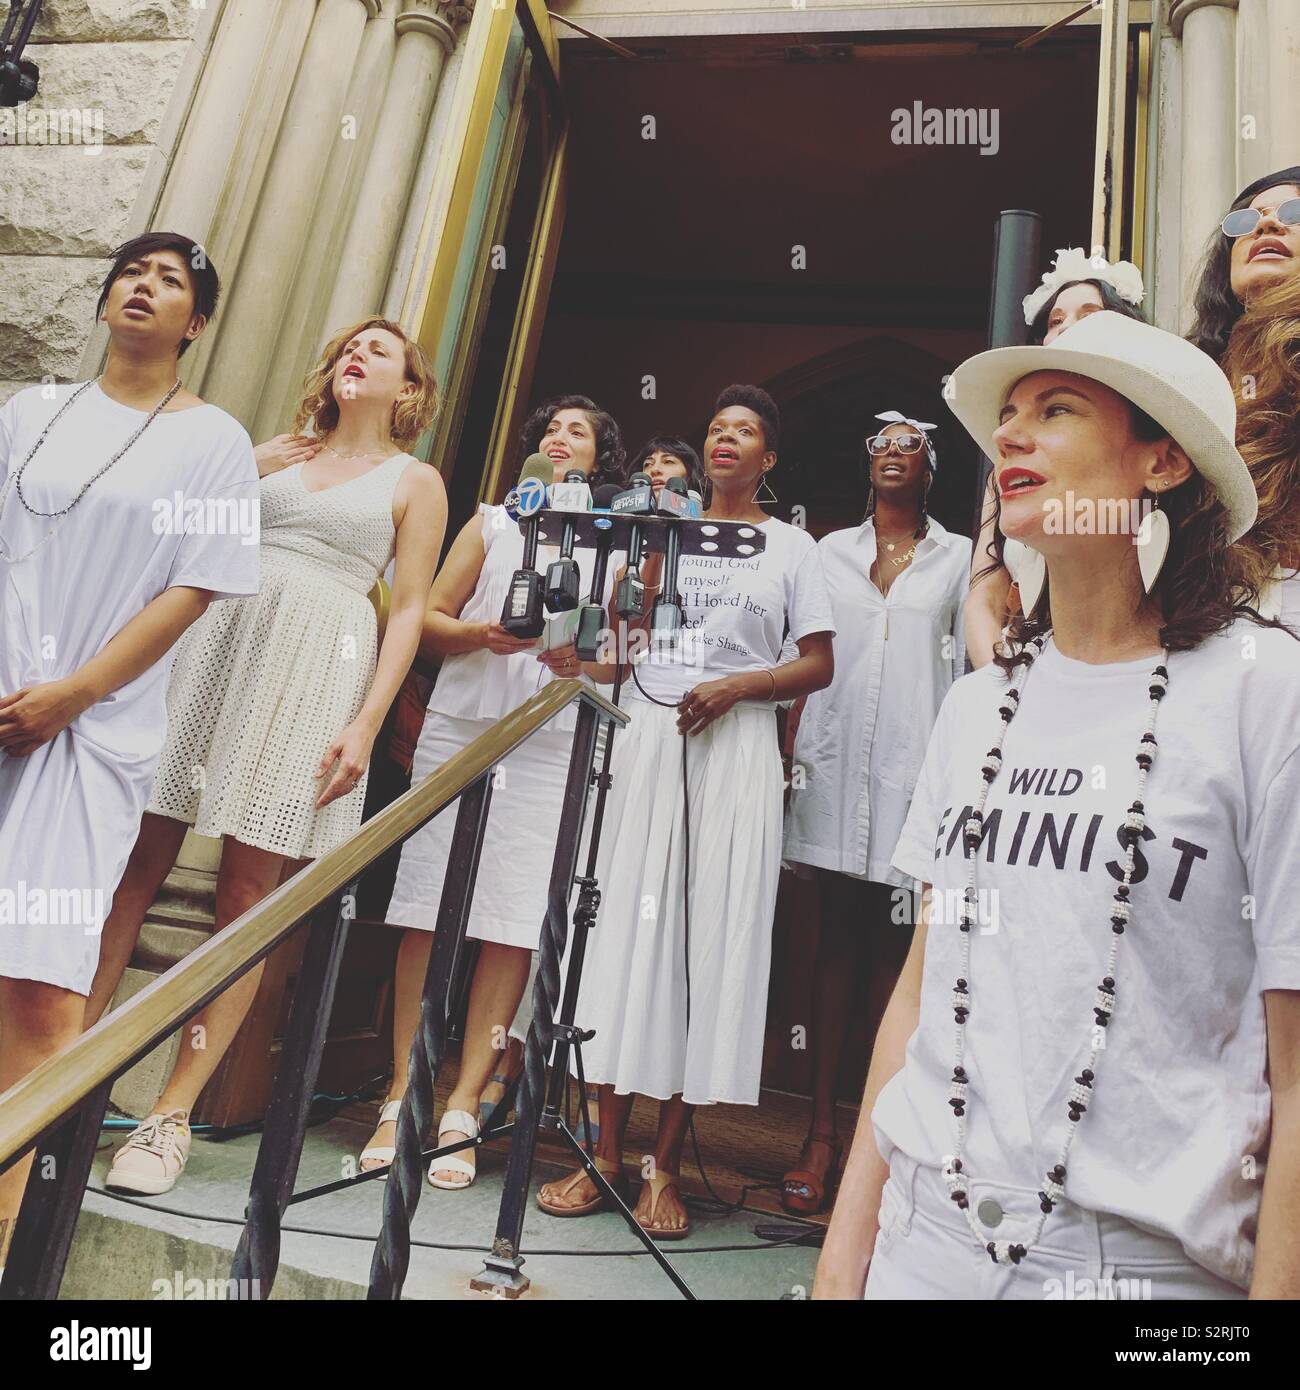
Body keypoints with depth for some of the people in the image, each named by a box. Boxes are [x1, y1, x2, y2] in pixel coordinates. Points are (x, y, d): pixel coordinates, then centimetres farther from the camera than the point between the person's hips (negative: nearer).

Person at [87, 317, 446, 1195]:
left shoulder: (415, 482, 10)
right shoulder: (275, 454, 20)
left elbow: (411, 611, 2)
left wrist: (367, 723, -7)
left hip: (315, 669, -3)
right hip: (214, 642, 4)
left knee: (247, 895, -3)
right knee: (136, 863, 1)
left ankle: (174, 1114, 5)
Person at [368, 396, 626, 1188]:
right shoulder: (492, 523, 20)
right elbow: (428, 620, 13)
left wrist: (587, 658, -10)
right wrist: (482, 633, -7)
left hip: (551, 746, -1)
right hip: (459, 728, 2)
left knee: (514, 929, -5)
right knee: (427, 914, -2)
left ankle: (463, 1110, 3)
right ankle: (402, 1100, 7)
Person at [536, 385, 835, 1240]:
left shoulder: (793, 546, 11)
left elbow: (820, 665, 4)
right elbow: (628, 636, 13)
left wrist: (737, 686, -10)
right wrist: (649, 564, -2)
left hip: (736, 745, -2)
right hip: (650, 735, 2)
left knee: (713, 936, -2)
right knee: (631, 924, -1)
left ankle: (667, 1164, 7)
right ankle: (607, 1153, 8)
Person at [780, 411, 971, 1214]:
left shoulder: (959, 557, 11)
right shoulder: (832, 551, 16)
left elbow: (970, 668, 7)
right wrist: (790, 752, 2)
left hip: (917, 765, -1)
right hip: (839, 761, 2)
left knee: (915, 944, -4)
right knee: (839, 935, 3)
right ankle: (823, 1131, 9)